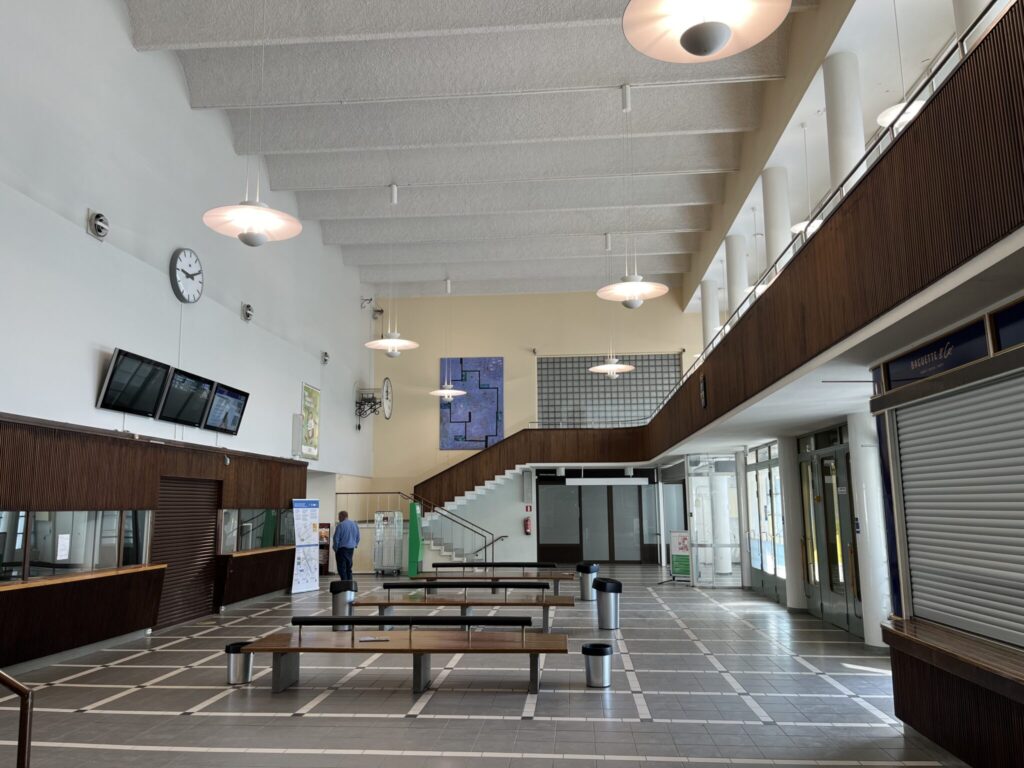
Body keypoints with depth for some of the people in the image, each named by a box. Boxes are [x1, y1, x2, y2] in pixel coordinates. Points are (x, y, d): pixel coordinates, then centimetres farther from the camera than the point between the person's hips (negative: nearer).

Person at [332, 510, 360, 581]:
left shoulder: (340, 525, -12)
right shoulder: (355, 525, 8)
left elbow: (336, 538, -12)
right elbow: (358, 538, 14)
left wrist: (335, 549, -2)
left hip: (342, 548, -7)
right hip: (351, 548, 7)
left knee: (342, 568, -3)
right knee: (349, 567, 15)